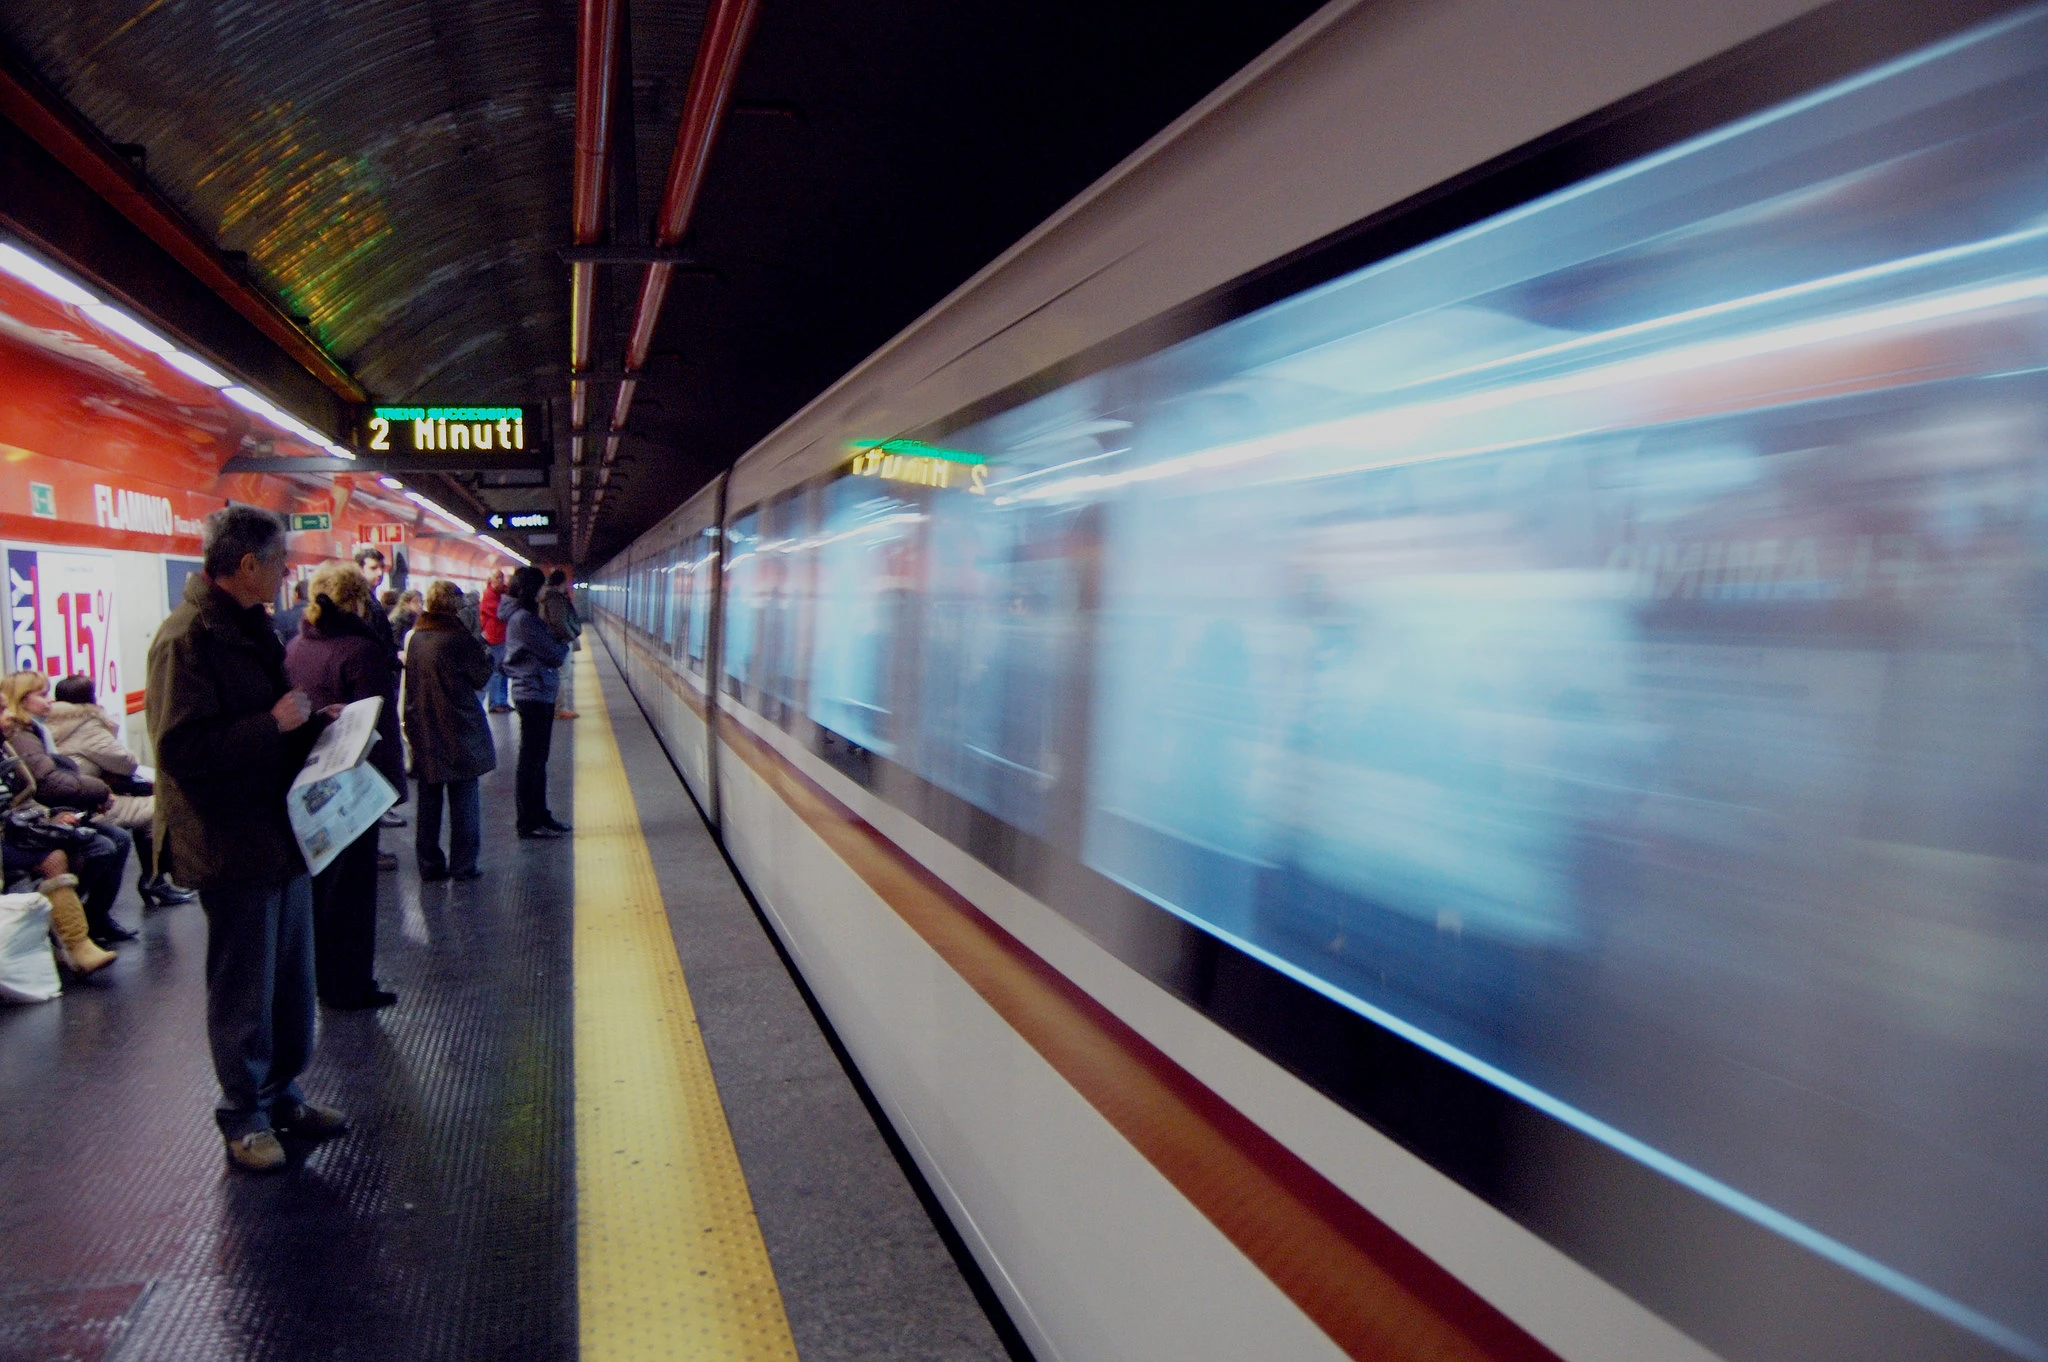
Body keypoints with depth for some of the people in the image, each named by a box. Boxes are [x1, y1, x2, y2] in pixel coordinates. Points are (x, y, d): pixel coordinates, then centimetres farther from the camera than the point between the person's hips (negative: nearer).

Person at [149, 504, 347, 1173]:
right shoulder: (187, 638, -19)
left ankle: (281, 1093, 32)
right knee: (244, 987, 5)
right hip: (234, 844, -9)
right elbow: (182, 751, -26)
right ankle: (244, 1115, 22)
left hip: (281, 832, 9)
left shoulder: (250, 626, 12)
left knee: (291, 977, 17)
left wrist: (312, 719, 6)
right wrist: (275, 722, -26)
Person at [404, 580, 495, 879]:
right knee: (463, 801, 5)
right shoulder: (459, 638, -15)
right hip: (459, 732, -5)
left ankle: (429, 865, 17)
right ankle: (462, 865, 7)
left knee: (428, 802, 12)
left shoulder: (413, 637, 3)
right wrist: (486, 655, 11)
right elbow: (482, 676, -5)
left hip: (423, 733, 5)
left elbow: (407, 684, 10)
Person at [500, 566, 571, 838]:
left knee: (537, 759, 16)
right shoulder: (524, 619, -18)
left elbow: (546, 645, 12)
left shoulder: (524, 615, 13)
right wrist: (564, 644, 3)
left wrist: (556, 640, -6)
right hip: (534, 695, -10)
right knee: (531, 760, -2)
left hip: (539, 693, 10)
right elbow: (555, 655, -17)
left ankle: (540, 816, 26)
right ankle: (529, 823, 6)